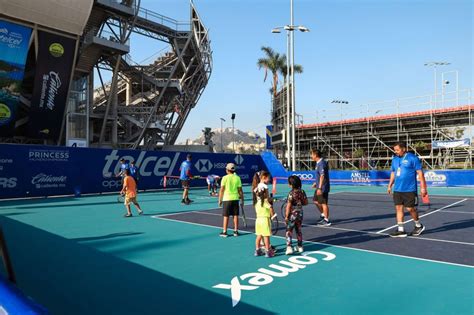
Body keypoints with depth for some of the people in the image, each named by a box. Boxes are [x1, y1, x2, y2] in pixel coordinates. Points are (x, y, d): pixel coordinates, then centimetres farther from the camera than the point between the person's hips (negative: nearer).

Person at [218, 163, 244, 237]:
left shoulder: (225, 178, -6)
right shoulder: (237, 178, 1)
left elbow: (221, 190, -7)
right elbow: (240, 190, 0)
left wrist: (220, 200, 1)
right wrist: (242, 200, 9)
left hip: (227, 199, -2)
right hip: (235, 198, 2)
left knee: (226, 216, 4)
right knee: (235, 215, 10)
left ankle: (224, 232, 9)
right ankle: (236, 231, 15)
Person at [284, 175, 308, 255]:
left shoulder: (291, 193, -17)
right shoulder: (302, 192, 0)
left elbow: (289, 206, -17)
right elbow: (306, 202, 7)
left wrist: (286, 216, -13)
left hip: (292, 214, -6)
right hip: (300, 213, 6)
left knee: (289, 231, 0)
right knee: (299, 230, 19)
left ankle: (289, 247, -9)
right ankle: (300, 247, 27)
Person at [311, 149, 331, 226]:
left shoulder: (321, 163, -19)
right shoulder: (319, 163, 12)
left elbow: (322, 176, -25)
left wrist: (319, 188, -27)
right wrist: (316, 183, 25)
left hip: (323, 188, -10)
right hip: (319, 186, 10)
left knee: (324, 203, -2)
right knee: (315, 201, 20)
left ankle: (326, 220, 6)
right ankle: (323, 214, 33)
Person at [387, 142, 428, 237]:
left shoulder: (412, 158, -8)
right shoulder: (395, 159, 11)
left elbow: (420, 173, -9)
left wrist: (423, 188, -12)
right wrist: (390, 185, 18)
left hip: (409, 190, -6)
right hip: (397, 189, 6)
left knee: (410, 208, 0)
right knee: (398, 208, 3)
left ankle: (419, 226, 26)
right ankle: (401, 230, 9)